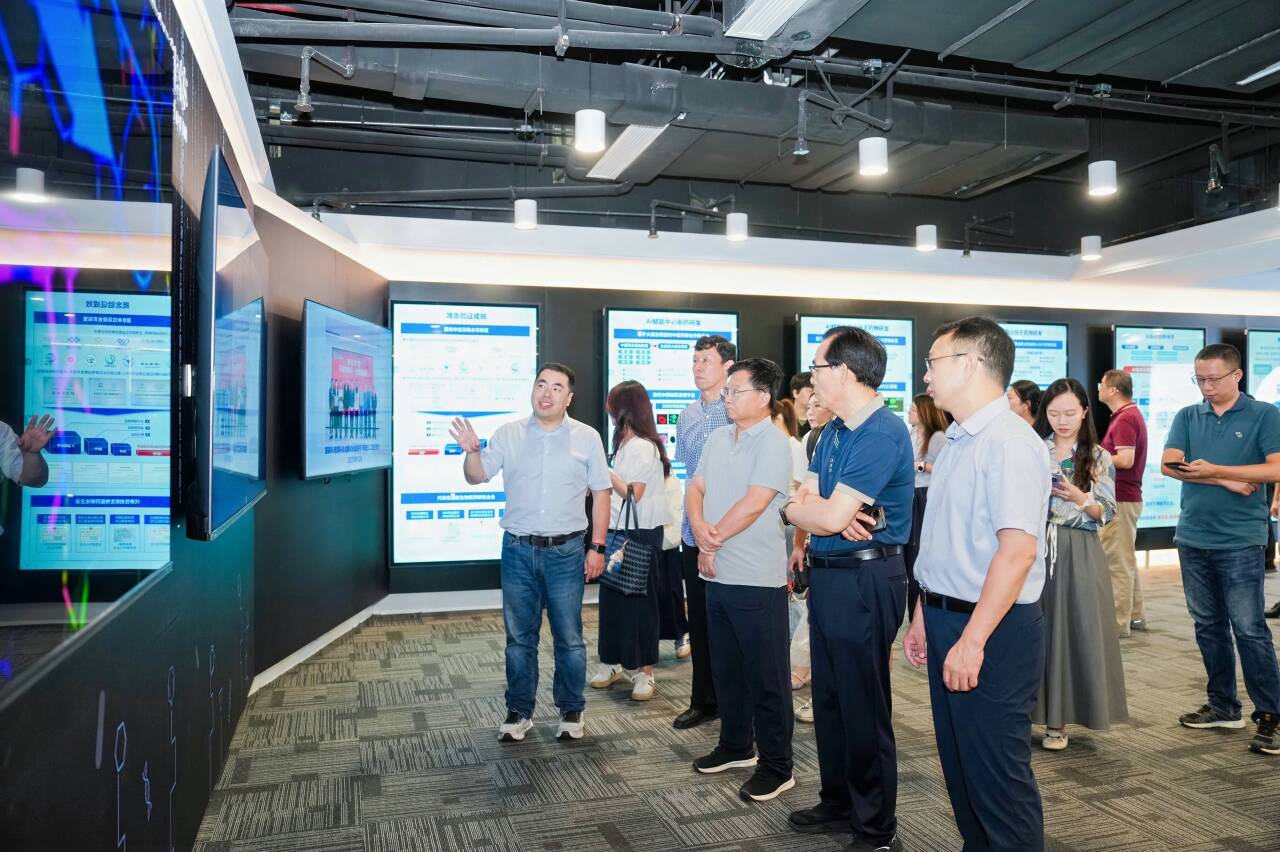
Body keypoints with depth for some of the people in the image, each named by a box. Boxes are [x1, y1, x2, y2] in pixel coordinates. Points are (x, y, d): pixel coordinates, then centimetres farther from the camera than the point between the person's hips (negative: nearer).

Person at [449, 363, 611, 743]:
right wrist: (471, 451, -18)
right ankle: (519, 712, 24)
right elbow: (477, 477, 4)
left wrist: (597, 547, -3)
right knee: (519, 638, 10)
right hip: (518, 551, 2)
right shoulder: (508, 434, 3)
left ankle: (571, 711, 23)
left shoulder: (586, 437, -1)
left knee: (569, 638, 6)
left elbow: (601, 494, 1)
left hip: (566, 551, -1)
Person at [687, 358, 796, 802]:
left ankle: (776, 765, 16)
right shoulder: (717, 439, 11)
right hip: (718, 576, 8)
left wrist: (712, 542, -10)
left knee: (766, 677, 3)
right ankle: (735, 746, 35)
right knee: (726, 668, 19)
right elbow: (695, 490, 7)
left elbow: (752, 504, -20)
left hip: (757, 580, -8)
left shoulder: (774, 443, -13)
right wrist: (701, 531, -12)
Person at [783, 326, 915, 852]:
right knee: (829, 699, 19)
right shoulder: (832, 432, 11)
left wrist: (794, 507, -2)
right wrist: (827, 513, -17)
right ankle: (839, 803, 37)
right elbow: (806, 500, 6)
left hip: (864, 582, -9)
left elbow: (829, 517, -23)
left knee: (863, 709, 4)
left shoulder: (883, 434, -19)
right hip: (827, 576, 9)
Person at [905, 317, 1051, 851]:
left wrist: (972, 641, -25)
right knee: (959, 765, 19)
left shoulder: (1009, 443, -18)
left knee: (997, 777, 4)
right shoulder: (956, 442, 12)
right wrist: (925, 619, 18)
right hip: (947, 624, 9)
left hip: (990, 631, -9)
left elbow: (1017, 550, -25)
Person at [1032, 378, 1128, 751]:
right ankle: (1033, 709, 13)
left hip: (1078, 554, -1)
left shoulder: (1099, 458, 3)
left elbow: (1106, 514, 0)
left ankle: (1058, 719, 12)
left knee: (1073, 629, 1)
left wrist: (1080, 498, -17)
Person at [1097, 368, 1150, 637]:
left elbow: (1125, 460, -25)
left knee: (1117, 562, -5)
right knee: (1127, 560, 18)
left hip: (1121, 500, -11)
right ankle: (1136, 615, 27)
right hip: (1127, 496, 11)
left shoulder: (1125, 419, -16)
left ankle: (1118, 622, 1)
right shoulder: (1131, 414, 16)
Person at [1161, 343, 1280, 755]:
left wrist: (1213, 469, -20)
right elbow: (1169, 464, -3)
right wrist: (1228, 482, -12)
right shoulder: (1187, 417, 9)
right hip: (1193, 538, 4)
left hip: (1240, 540, -4)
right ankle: (1223, 706, 22)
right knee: (1208, 625, 11)